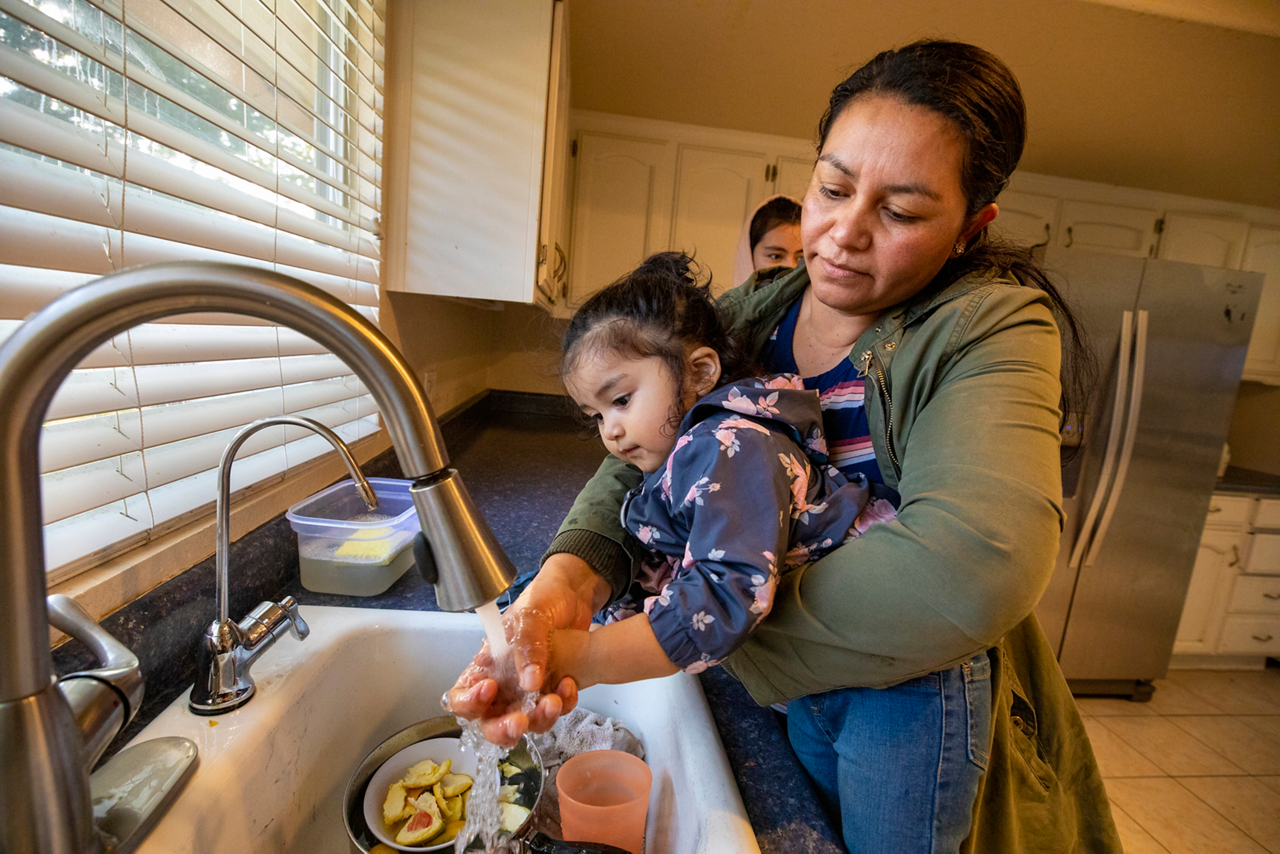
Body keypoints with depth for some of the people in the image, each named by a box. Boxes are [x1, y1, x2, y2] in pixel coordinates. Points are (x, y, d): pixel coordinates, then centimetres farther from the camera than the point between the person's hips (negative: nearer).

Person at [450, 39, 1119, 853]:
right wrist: (567, 580, -32)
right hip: (782, 689, 4)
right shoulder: (750, 313, -7)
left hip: (914, 699, -3)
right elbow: (640, 462, -12)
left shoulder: (993, 328, -22)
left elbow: (971, 567, -39)